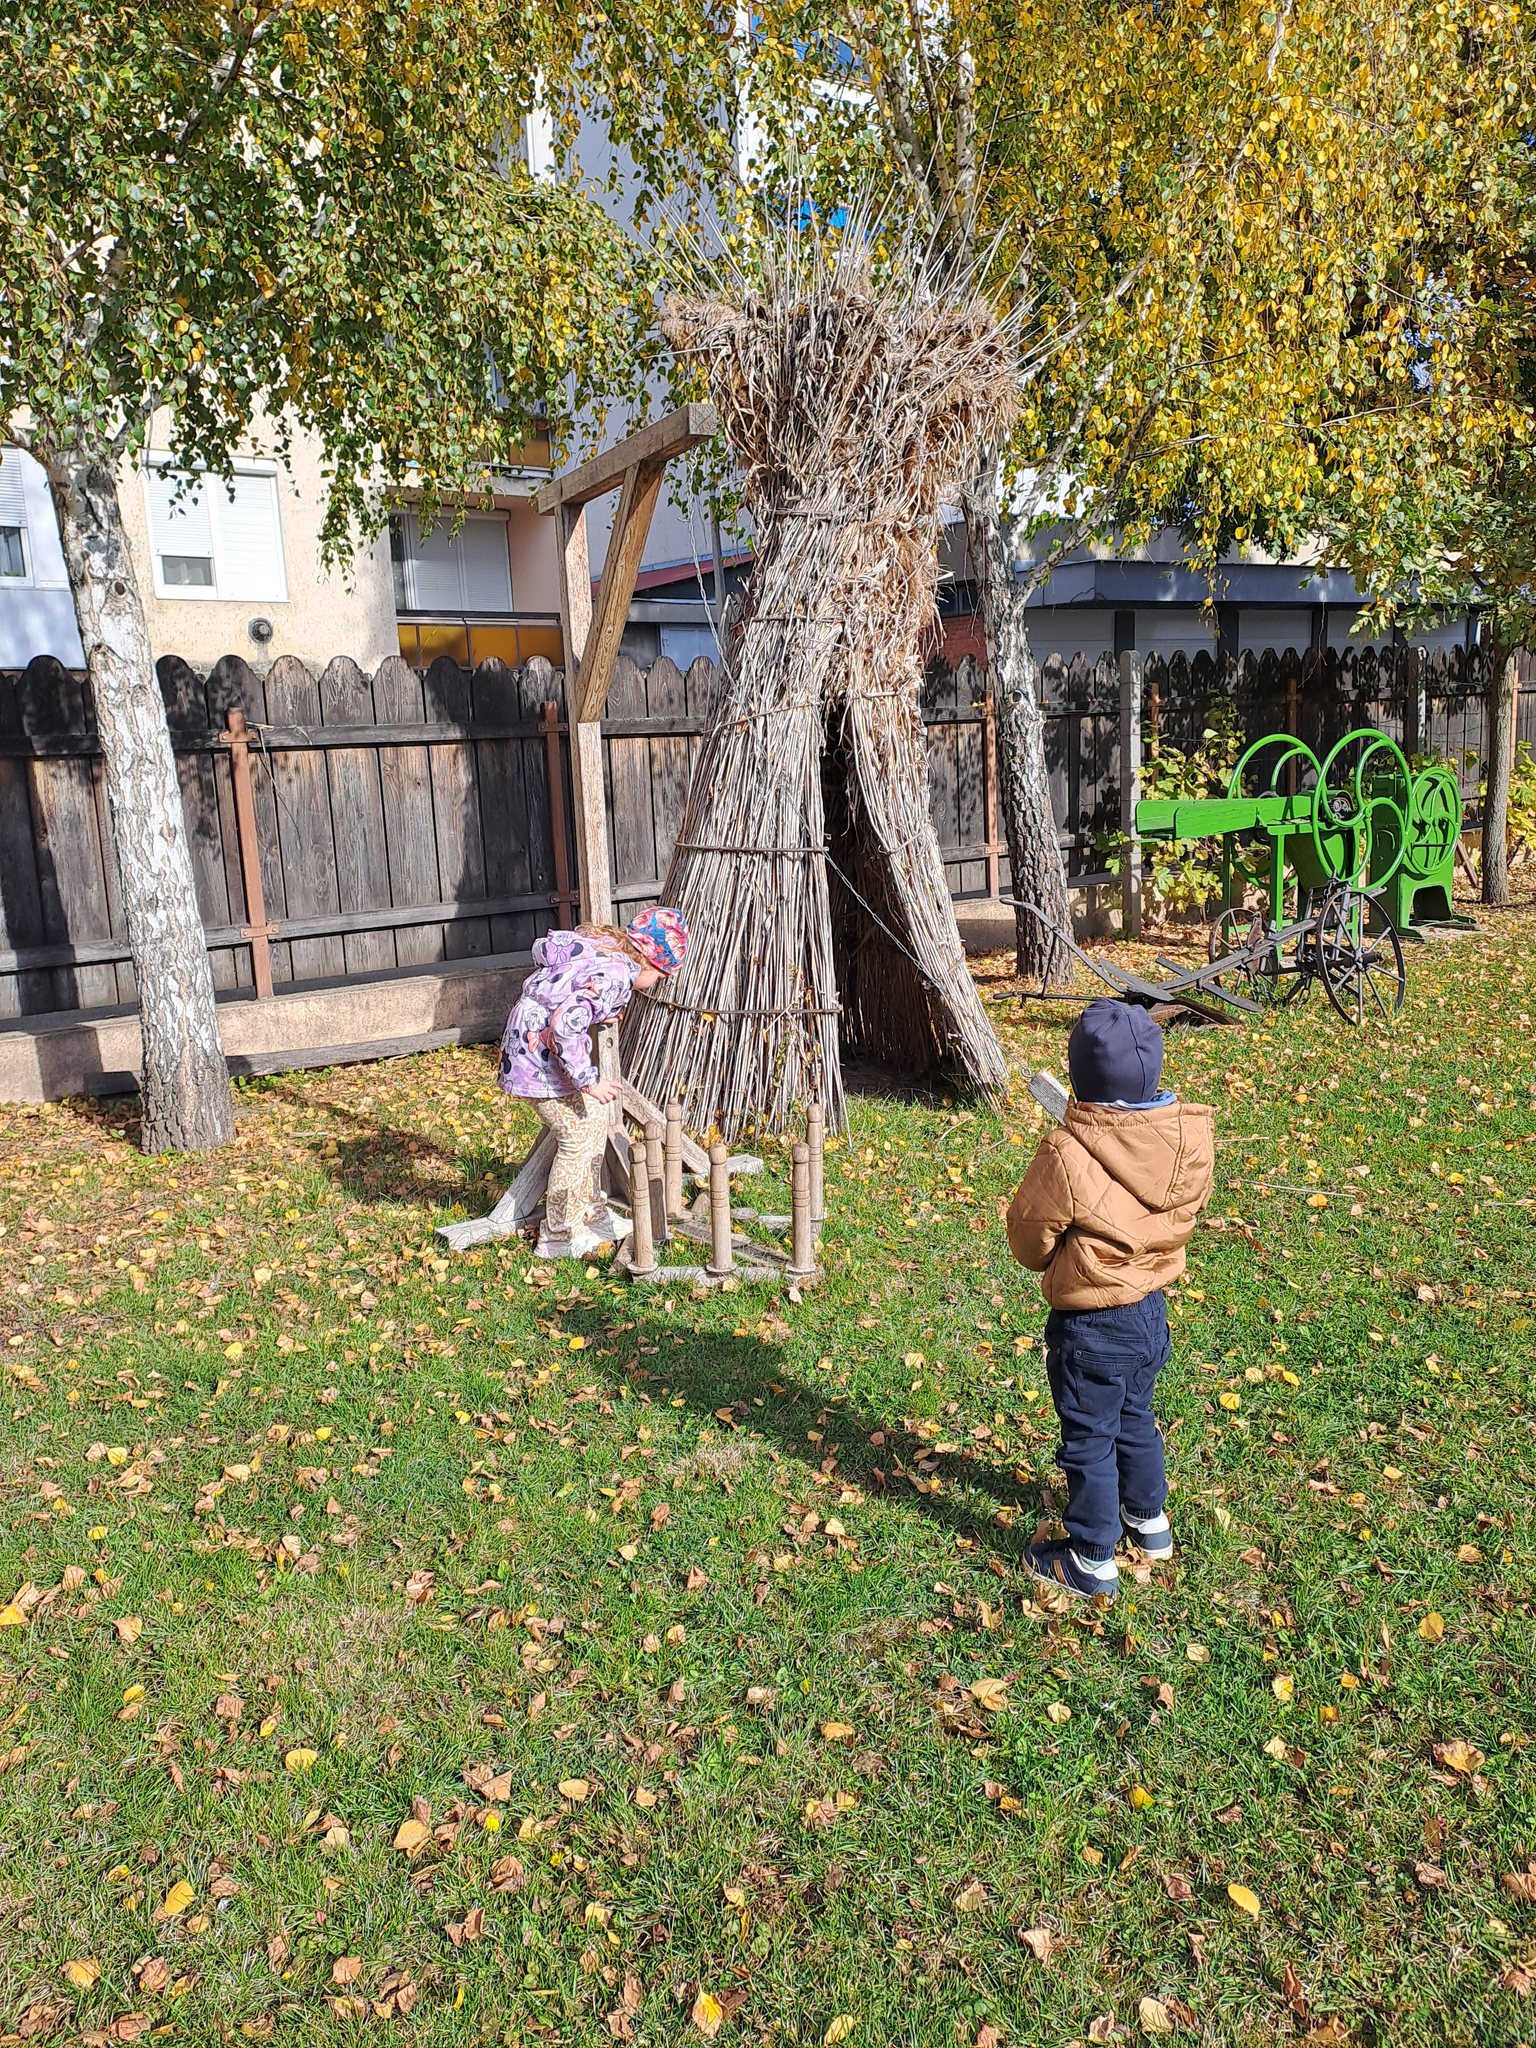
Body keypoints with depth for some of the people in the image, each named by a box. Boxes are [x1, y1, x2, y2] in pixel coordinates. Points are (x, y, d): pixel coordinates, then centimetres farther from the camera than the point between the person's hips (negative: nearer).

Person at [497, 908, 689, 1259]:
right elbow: (565, 1026, -33)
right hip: (540, 1048, -10)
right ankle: (559, 1235, 10)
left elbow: (543, 945, 16)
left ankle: (590, 1213, 29)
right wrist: (588, 1082, -26)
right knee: (578, 1137, -2)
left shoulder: (603, 941, 4)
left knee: (595, 1120, 17)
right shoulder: (615, 973, -25)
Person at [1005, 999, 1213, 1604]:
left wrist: (1049, 1260, 6)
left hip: (1090, 1326, -6)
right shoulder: (1192, 1135, -12)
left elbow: (1029, 1236, -14)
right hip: (1153, 1309, 6)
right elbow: (1187, 1209, 5)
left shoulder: (1067, 1153, -29)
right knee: (1135, 1418, 28)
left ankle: (1091, 1564, 27)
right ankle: (1149, 1520, 48)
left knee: (1089, 1441, 12)